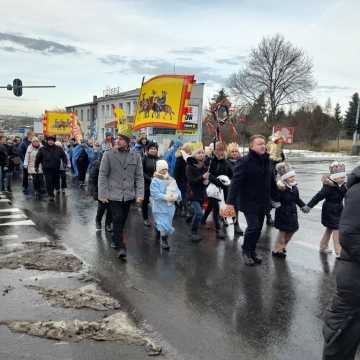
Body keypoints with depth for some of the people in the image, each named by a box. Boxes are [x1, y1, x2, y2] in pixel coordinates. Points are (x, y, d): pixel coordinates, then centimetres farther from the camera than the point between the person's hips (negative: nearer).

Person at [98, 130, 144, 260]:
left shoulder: (135, 156, 4)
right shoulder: (108, 155, -3)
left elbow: (139, 177, 5)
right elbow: (102, 175, -2)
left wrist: (140, 194, -3)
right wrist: (103, 194, -7)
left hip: (128, 195, 3)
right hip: (113, 194, -3)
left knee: (122, 220, 15)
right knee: (117, 219, -7)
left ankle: (115, 239, 37)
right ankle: (121, 247, 0)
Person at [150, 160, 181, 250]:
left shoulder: (171, 180, 8)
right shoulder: (155, 181, -9)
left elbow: (177, 191, 2)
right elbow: (156, 194, -19)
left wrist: (175, 196, -20)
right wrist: (166, 197, -27)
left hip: (170, 207, 6)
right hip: (160, 207, -6)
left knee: (167, 225, 16)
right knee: (164, 226, -10)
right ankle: (164, 241, 3)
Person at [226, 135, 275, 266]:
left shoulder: (266, 161, 7)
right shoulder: (244, 162, -16)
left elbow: (271, 180, 16)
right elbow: (236, 182, -22)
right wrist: (231, 201, -28)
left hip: (263, 202, 7)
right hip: (249, 202, -7)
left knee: (258, 228, 13)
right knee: (253, 226, -10)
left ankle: (252, 250, 30)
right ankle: (246, 251, 13)